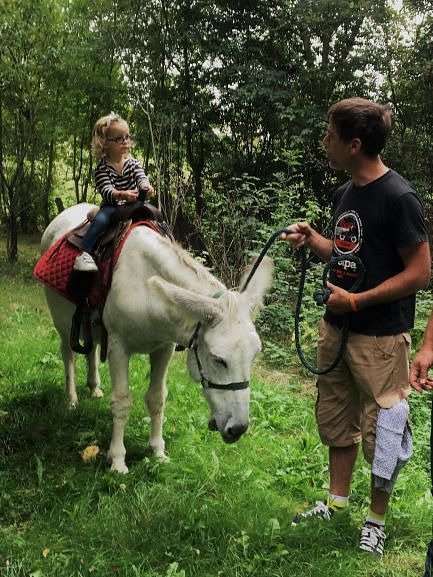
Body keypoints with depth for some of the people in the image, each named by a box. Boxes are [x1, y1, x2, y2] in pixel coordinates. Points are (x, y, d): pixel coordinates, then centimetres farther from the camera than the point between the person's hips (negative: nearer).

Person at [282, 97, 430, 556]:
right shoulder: (345, 194, 6)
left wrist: (357, 301, -20)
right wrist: (311, 239, 1)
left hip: (379, 336, -8)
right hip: (335, 327, 8)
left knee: (379, 430, 6)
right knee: (335, 419, 19)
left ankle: (376, 519, 25)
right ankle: (336, 501, 37)